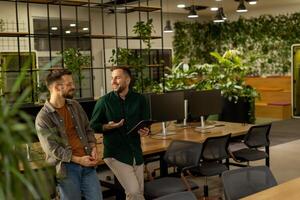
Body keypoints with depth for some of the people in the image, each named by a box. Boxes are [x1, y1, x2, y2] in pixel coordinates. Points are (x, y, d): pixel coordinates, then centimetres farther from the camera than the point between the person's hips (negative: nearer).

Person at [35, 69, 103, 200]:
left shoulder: (75, 105, 9)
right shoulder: (43, 118, -9)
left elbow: (88, 129, 17)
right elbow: (52, 148, -12)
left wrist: (93, 147, -1)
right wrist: (78, 160, -16)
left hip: (87, 164, 5)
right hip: (66, 168, -5)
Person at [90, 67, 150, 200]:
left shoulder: (140, 99, 2)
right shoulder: (104, 101, -6)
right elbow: (93, 126, 0)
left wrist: (145, 131, -13)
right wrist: (108, 126, -18)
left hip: (136, 152, 4)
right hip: (115, 154, -4)